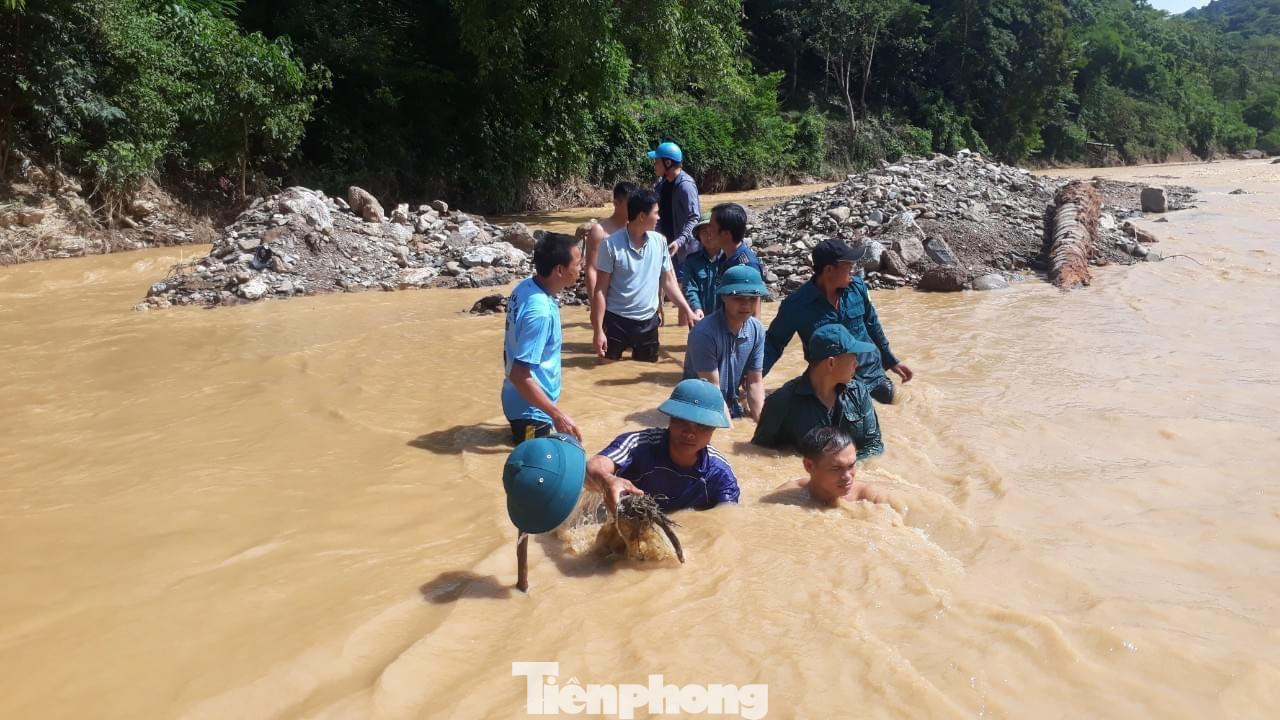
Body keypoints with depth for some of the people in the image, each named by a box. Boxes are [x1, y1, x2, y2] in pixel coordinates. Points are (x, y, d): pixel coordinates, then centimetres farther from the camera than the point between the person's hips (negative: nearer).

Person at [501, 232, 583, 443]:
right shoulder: (540, 312, -30)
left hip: (518, 401, 9)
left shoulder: (525, 286, -3)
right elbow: (520, 375, -29)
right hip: (531, 409, -9)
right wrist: (557, 414, -26)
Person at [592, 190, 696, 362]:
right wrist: (598, 330, -13)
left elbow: (668, 281, 10)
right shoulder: (611, 244, -12)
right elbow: (600, 290, -9)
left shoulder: (659, 242, 0)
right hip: (616, 320, -4)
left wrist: (688, 311, 2)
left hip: (648, 322, 4)